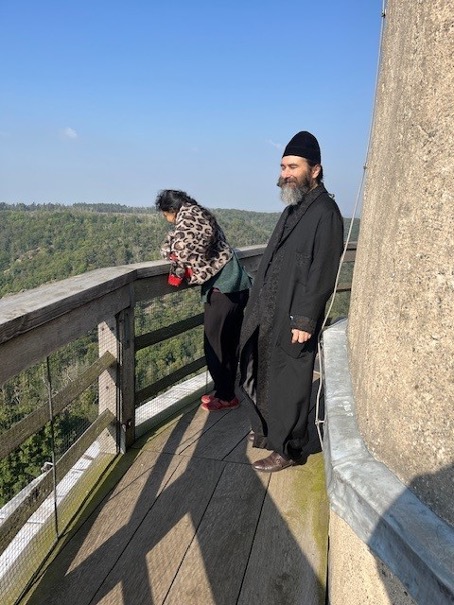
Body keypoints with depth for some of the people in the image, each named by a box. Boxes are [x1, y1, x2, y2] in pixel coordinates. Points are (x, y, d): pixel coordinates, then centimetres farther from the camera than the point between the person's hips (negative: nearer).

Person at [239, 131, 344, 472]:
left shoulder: (325, 213, -14)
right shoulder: (293, 210, 14)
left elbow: (322, 273, -19)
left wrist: (305, 319, -21)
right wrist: (258, 309, 15)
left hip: (292, 320, -9)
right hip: (268, 316, 9)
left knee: (288, 385, 4)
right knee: (262, 377, 20)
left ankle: (289, 449, 22)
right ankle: (267, 431, 39)